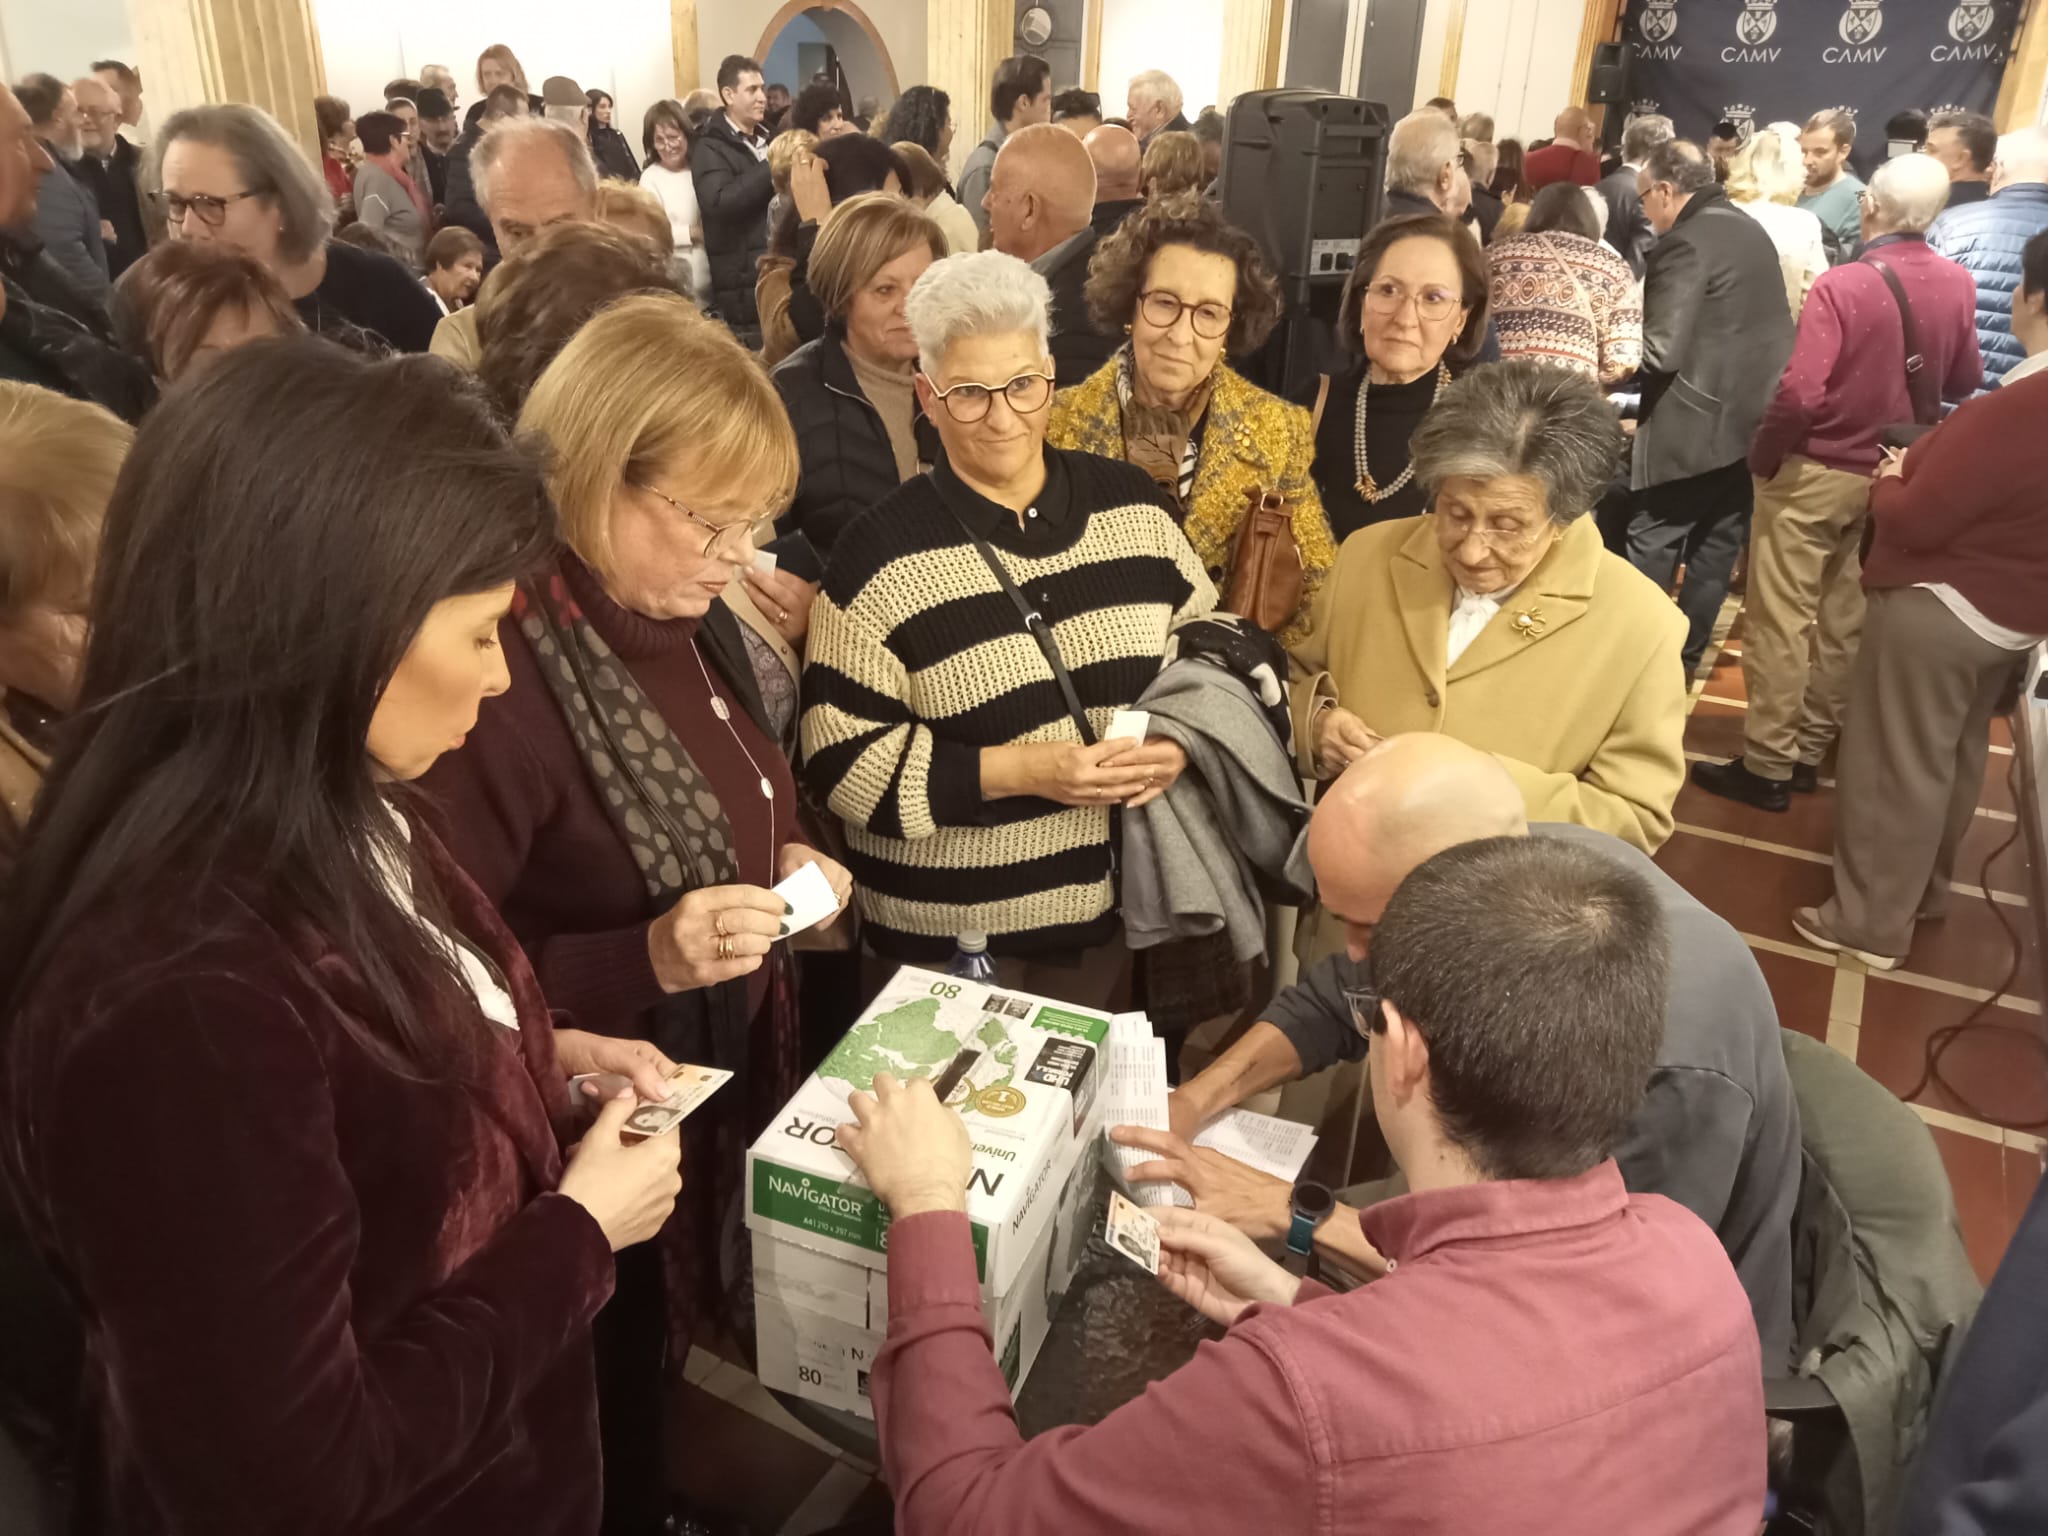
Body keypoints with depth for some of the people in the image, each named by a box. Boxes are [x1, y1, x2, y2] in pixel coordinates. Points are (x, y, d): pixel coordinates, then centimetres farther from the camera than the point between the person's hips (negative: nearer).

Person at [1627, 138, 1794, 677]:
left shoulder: (1684, 243, -15)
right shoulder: (1750, 229, 14)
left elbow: (1661, 353, -20)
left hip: (1700, 421, -9)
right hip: (1755, 414, 9)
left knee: (1651, 546, -1)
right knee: (1715, 550, 13)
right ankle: (1685, 660, 22)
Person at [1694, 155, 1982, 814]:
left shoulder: (1843, 284, -19)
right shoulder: (1958, 285, -1)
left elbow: (1800, 393, -26)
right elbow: (1965, 382, 11)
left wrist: (1761, 457, -11)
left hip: (1815, 473, -6)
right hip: (1889, 478, 6)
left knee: (1780, 622, 1)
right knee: (1844, 621, 14)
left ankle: (1767, 766, 6)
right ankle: (1810, 750, 25)